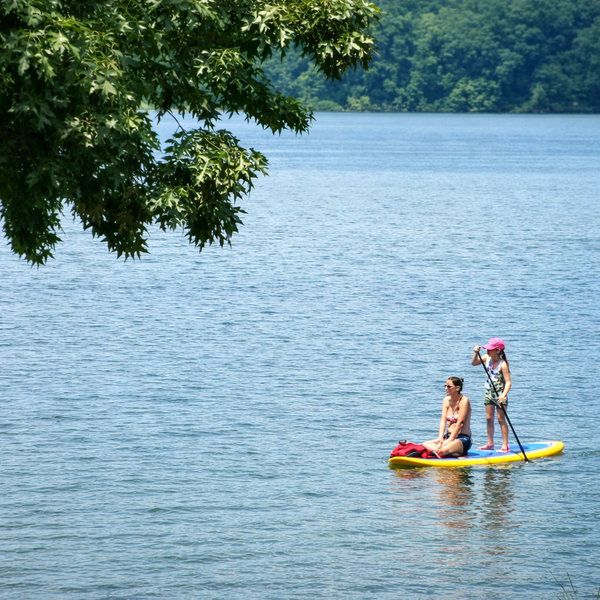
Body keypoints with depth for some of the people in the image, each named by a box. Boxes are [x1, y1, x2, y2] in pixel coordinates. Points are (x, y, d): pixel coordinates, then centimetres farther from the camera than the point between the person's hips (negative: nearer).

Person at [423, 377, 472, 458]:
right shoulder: (446, 400, 10)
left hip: (463, 439, -9)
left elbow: (460, 423, -17)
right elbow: (443, 420, 1)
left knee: (443, 450, -37)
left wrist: (449, 440, -21)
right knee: (425, 444, -14)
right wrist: (440, 437, -15)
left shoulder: (464, 401, -11)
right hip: (448, 436, 9)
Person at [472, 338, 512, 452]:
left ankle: (505, 445, 0)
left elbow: (508, 382, -24)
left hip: (500, 394, -7)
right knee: (489, 418, 10)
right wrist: (476, 353, -10)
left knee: (501, 419, -5)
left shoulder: (502, 364, -21)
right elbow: (474, 363, 9)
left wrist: (504, 395, -38)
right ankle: (490, 444, 19)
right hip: (489, 393, 7)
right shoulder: (487, 358, -1)